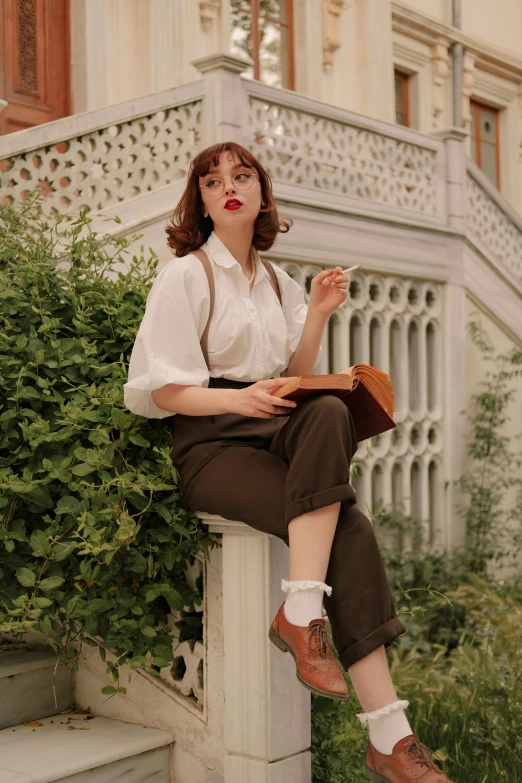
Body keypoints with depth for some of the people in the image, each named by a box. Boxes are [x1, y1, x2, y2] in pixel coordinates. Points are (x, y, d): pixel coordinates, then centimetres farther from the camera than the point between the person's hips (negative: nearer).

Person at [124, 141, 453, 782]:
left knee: (328, 414, -32)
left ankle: (301, 613, -31)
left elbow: (297, 379, 15)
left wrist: (318, 316, 2)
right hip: (211, 445, -4)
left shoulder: (282, 286, 19)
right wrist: (239, 398, -19)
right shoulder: (184, 276, 3)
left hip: (278, 436, 5)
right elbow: (161, 391, -3)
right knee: (347, 529, -27)